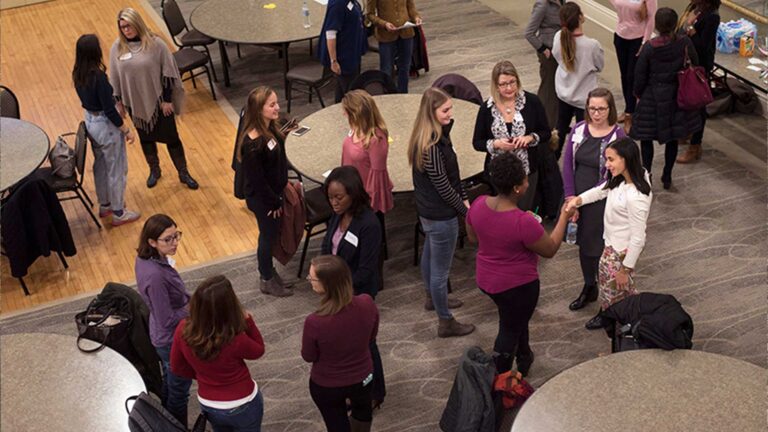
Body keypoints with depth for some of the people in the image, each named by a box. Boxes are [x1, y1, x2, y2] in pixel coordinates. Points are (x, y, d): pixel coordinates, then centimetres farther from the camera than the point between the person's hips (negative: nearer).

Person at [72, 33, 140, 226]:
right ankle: (118, 213, 21)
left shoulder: (78, 74, -4)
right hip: (106, 125, -8)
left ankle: (104, 205, 41)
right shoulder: (98, 76, -28)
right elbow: (109, 109, -24)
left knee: (100, 165, 24)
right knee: (116, 169, 8)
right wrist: (126, 130, -14)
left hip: (90, 121, 8)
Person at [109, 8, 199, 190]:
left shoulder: (155, 43, -15)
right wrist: (119, 102, 6)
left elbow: (168, 72, -10)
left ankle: (183, 173, 23)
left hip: (158, 100, -2)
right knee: (145, 138, 18)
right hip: (135, 103, 3)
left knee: (171, 137, 7)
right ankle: (154, 170, 39)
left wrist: (167, 99, -9)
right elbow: (114, 78, 3)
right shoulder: (117, 48, -6)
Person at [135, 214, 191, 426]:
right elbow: (168, 320, -29)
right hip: (173, 341, -9)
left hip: (163, 337, 9)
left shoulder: (145, 257, -11)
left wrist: (188, 299, 0)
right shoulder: (155, 275, -38)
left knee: (169, 382, 31)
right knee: (179, 392, 15)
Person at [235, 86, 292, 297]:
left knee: (272, 234, 24)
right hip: (262, 199, -8)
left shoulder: (271, 128, -6)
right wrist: (274, 203, -14)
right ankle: (267, 280, 35)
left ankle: (268, 271, 46)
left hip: (274, 193, 8)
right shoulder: (253, 144, -32)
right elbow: (257, 180, -25)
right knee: (269, 236, 13)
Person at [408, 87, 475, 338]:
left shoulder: (433, 135, -1)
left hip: (428, 211, 10)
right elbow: (443, 187, -24)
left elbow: (451, 174, 5)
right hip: (441, 216, -10)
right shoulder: (431, 147, -30)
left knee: (430, 255, 29)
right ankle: (445, 323, 20)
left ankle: (433, 298, 52)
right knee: (440, 270, 5)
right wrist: (465, 210, -11)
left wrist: (463, 199, -2)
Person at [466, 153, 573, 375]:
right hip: (517, 285, -7)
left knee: (517, 317, 31)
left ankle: (524, 359, 54)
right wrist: (564, 217, -8)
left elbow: (473, 237, 3)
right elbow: (550, 250, -17)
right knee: (510, 330, 17)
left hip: (486, 279, 7)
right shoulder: (523, 222, -33)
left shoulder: (478, 204, -15)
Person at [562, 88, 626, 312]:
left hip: (602, 201, -5)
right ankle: (589, 288, 41)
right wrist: (570, 197, -6)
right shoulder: (578, 130, -2)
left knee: (600, 248, 4)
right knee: (584, 243, 20)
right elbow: (568, 164, 1)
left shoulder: (618, 136, -16)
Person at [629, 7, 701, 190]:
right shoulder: (685, 43, -13)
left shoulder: (649, 47, -19)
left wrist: (638, 93, 8)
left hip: (653, 97, -3)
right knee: (673, 138, 17)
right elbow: (695, 67, 0)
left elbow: (640, 75, -10)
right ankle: (667, 177, 28)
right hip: (677, 96, 3)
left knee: (646, 137, 13)